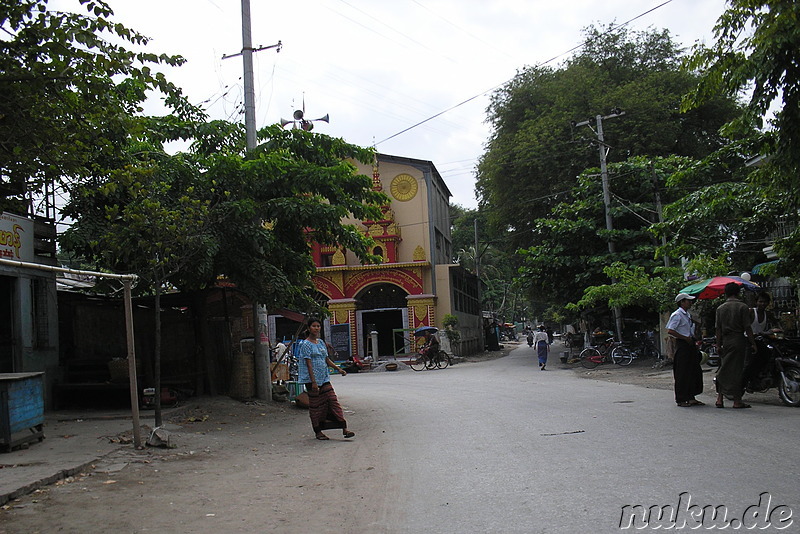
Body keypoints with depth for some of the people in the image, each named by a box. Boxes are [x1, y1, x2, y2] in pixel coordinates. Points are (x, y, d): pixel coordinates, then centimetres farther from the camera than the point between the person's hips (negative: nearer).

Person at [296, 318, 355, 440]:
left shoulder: (321, 343, 13)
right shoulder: (305, 344, -8)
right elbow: (308, 364, -15)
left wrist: (339, 369, 9)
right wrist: (313, 382, -20)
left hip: (324, 379, 6)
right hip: (312, 380, -6)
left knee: (333, 401, 0)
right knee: (316, 405, 2)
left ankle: (344, 429, -3)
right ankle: (318, 432, 14)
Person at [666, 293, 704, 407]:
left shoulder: (687, 314, 17)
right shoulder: (677, 315, -12)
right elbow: (670, 331, -20)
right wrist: (685, 338, -19)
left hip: (690, 344, 9)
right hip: (682, 345, -9)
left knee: (694, 371, 10)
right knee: (682, 374, -5)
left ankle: (691, 398, 18)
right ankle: (680, 400, 2)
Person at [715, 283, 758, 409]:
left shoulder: (720, 308, 6)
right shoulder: (743, 307, -5)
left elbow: (718, 329, 6)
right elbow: (747, 327, -8)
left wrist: (718, 345, 9)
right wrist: (753, 343, -3)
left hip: (725, 341, 4)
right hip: (738, 340, -4)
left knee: (724, 370, 9)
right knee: (737, 370, -1)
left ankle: (720, 398, 6)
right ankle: (737, 401, 3)